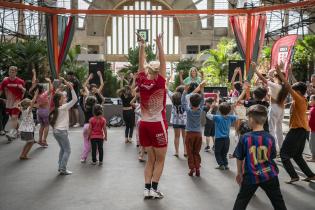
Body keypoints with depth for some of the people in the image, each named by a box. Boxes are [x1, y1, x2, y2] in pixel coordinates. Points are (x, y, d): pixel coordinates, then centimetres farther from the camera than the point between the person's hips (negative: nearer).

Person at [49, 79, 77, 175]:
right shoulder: (64, 107, -13)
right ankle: (63, 169, -2)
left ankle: (60, 166, 24)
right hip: (62, 131, -8)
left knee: (63, 149, 22)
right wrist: (71, 88, -17)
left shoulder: (56, 108, 7)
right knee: (67, 150, 0)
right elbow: (75, 99, -17)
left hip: (56, 131, 8)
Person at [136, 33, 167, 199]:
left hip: (144, 125, 5)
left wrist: (142, 46, 10)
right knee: (160, 160, 8)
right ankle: (154, 188, 3)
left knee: (150, 159, 14)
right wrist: (159, 43, -13)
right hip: (157, 125, -5)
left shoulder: (141, 83, -1)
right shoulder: (159, 83, -11)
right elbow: (163, 63, -12)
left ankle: (147, 188, 9)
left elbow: (141, 64, 8)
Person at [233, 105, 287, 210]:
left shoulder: (244, 138, -12)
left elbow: (239, 158, -3)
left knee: (241, 201, 11)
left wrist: (239, 173, 12)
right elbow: (272, 157, 5)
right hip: (269, 175, 2)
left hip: (251, 176, -1)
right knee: (278, 201, 15)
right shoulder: (270, 138, -8)